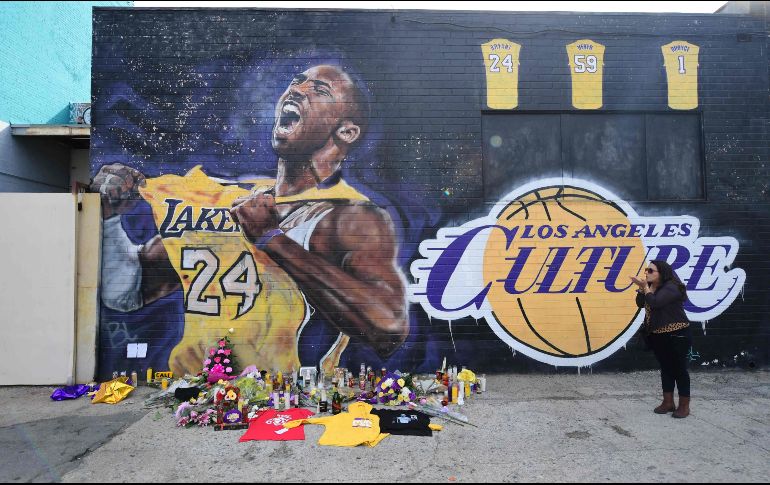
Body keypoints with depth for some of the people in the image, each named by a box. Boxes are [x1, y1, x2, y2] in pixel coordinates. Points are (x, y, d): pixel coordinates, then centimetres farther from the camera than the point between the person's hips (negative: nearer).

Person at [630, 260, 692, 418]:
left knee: (679, 369, 0)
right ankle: (668, 402, 22)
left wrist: (646, 287, -18)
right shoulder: (652, 287, 10)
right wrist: (642, 288, -4)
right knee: (666, 368, 13)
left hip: (676, 335, -9)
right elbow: (641, 304, 7)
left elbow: (655, 303, -29)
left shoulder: (671, 287, -17)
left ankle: (684, 406, 11)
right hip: (658, 336, 9)